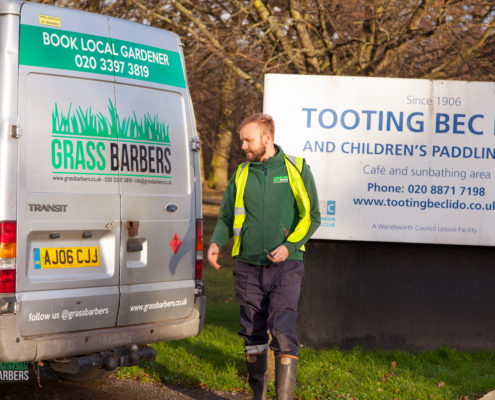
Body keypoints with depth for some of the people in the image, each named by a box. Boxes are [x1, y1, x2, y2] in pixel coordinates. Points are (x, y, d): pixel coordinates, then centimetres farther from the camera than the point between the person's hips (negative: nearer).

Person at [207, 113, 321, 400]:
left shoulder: (296, 169, 1)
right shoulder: (241, 174, 10)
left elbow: (312, 215, 2)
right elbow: (227, 217, 16)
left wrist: (290, 245, -12)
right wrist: (216, 242, -4)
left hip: (285, 266, -4)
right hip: (249, 266, 4)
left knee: (282, 332, -12)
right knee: (253, 332, 9)